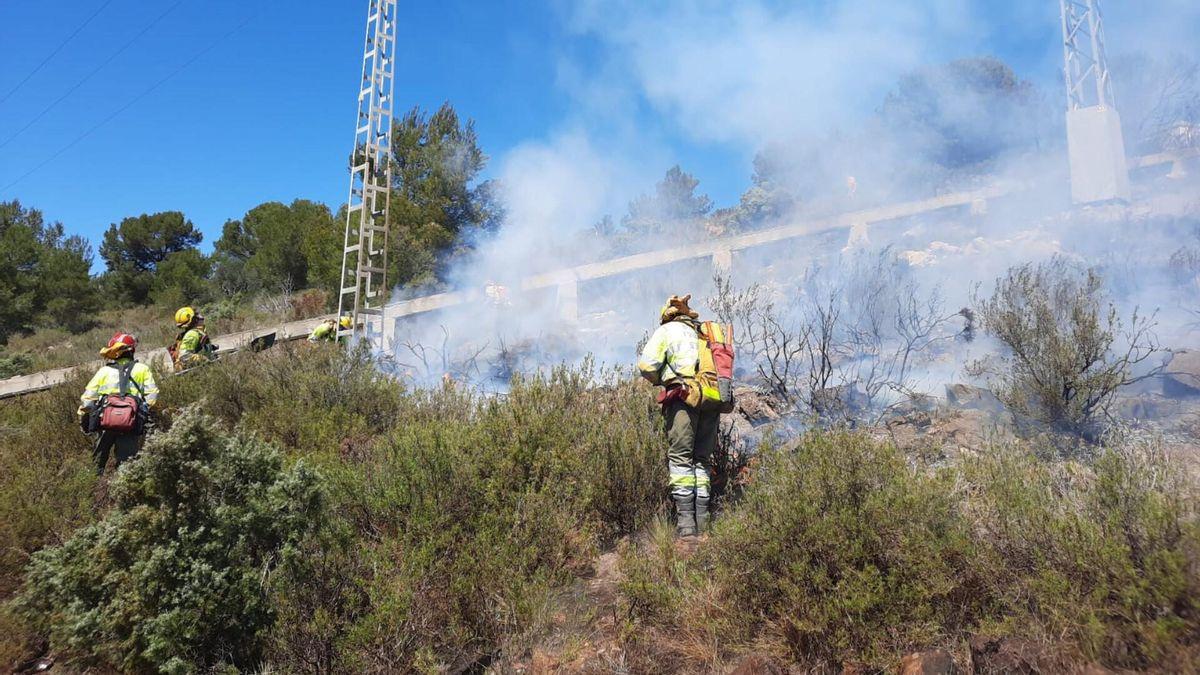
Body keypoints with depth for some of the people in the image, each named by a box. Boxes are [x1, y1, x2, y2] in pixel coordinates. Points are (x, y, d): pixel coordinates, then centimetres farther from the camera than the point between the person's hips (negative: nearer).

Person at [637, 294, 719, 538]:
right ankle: (702, 521, 6)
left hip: (684, 396, -5)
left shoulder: (667, 330, 10)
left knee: (680, 458, -4)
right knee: (702, 459, 10)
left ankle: (685, 521, -11)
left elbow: (646, 365, -1)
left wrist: (659, 380, 18)